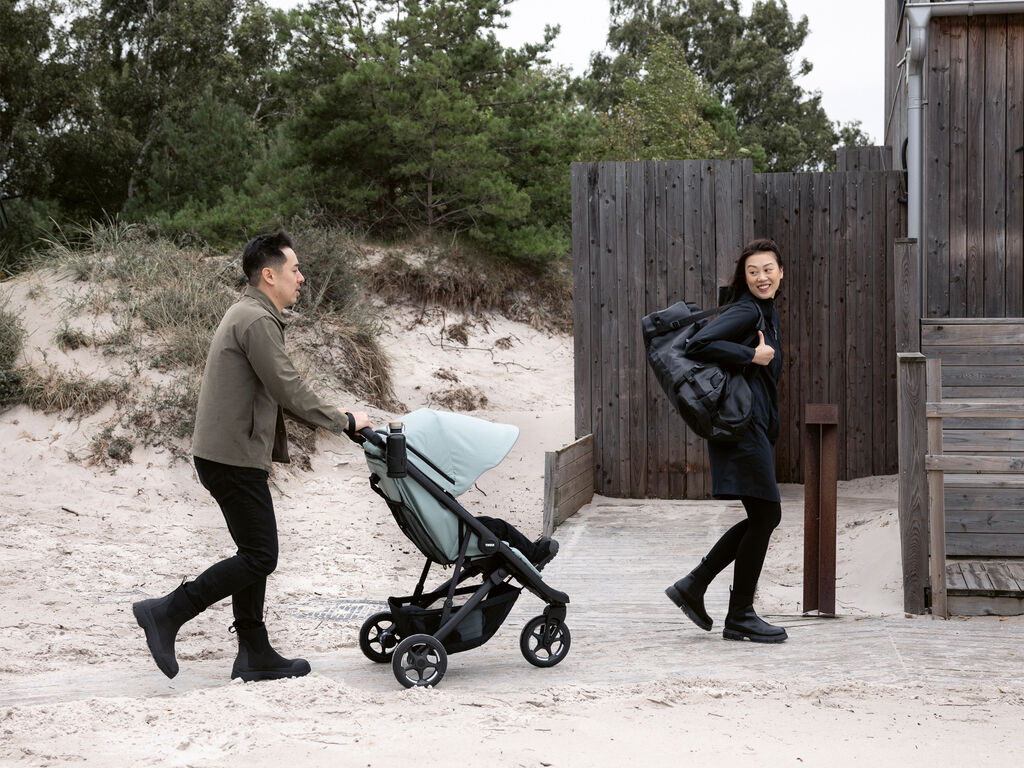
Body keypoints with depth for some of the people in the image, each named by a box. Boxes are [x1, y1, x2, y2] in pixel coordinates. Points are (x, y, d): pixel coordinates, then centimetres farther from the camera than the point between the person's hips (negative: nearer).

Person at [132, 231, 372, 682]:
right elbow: (289, 391, -18)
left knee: (255, 554, 13)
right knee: (259, 557, -7)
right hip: (234, 458, -11)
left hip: (227, 454, 11)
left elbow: (277, 393, 23)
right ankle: (166, 614, -6)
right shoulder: (257, 320, -16)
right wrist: (344, 421, -7)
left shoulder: (248, 314, 18)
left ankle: (254, 654, 17)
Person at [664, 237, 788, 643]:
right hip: (741, 424, -10)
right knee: (765, 515, -5)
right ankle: (740, 617, 5)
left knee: (764, 517, 12)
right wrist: (752, 355, -21)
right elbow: (698, 344, -24)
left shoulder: (767, 312, 18)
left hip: (758, 425, 10)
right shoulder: (747, 311, -11)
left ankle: (693, 585, 16)